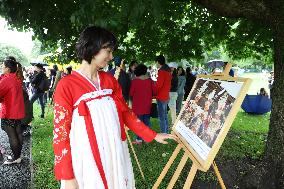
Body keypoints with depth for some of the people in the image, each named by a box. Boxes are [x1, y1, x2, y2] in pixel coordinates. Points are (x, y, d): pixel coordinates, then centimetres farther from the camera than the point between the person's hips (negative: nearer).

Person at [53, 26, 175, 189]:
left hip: (115, 155, 5)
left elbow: (126, 112, 10)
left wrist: (153, 135, 9)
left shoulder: (110, 80, 5)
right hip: (88, 161, -5)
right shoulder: (66, 86, -12)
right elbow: (61, 132, -10)